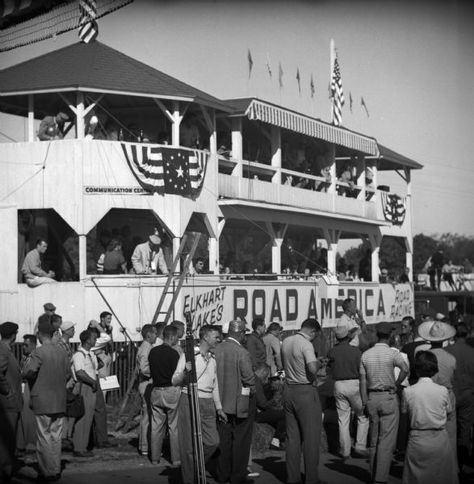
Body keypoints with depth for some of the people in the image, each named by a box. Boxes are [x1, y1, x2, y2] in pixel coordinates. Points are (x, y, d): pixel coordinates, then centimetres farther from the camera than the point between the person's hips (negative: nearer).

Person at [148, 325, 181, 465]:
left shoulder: (152, 352, 4)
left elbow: (150, 371, 10)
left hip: (156, 390, 5)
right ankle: (176, 459, 6)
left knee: (156, 426, 10)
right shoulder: (173, 353, -14)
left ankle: (155, 458, 14)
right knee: (174, 427, 3)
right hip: (171, 390, -5)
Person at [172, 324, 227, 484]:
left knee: (212, 442, 2)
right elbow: (174, 381, -9)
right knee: (190, 445, 0)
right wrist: (185, 372, -29)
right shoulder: (189, 355, -7)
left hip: (208, 404, 6)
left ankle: (197, 470, 24)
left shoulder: (212, 358, 15)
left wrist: (219, 407, 23)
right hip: (190, 401, -6)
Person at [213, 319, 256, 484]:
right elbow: (249, 378, -17)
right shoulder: (242, 353, -19)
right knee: (241, 440, 7)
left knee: (224, 439, 15)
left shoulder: (216, 350, -3)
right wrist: (252, 389, 2)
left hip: (221, 401, 5)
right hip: (240, 402, -5)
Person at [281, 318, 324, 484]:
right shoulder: (306, 344, -16)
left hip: (288, 388, 7)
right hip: (306, 391, -7)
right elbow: (313, 368, -30)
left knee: (292, 437, 13)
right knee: (311, 437, 1)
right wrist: (317, 363, -7)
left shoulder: (286, 342, 8)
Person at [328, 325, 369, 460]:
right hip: (354, 384, -3)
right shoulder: (355, 351, -8)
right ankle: (360, 446, 5)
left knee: (343, 420, 8)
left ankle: (345, 451, 10)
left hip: (339, 386, 3)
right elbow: (362, 371, -4)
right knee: (363, 416, 11)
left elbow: (331, 368, 8)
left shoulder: (331, 352, -1)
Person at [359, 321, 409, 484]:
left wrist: (365, 404, 9)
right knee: (387, 440, -3)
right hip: (389, 397, -5)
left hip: (372, 397, 5)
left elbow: (363, 381, 4)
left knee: (374, 439, 15)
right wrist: (396, 385, -12)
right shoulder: (392, 353, -9)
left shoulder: (365, 355, 5)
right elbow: (405, 369, -28)